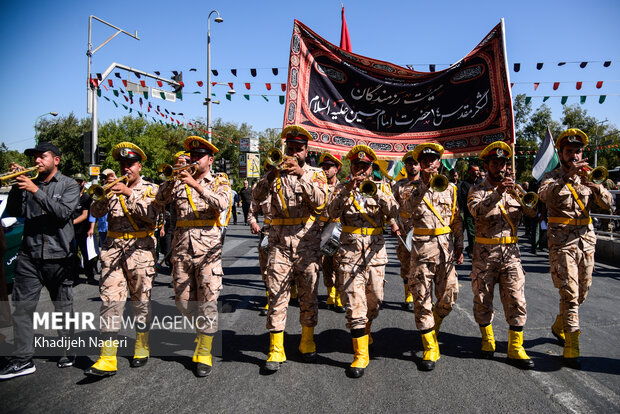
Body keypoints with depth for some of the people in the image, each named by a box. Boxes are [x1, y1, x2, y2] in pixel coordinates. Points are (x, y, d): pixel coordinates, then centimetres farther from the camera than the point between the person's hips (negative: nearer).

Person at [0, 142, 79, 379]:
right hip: (29, 255, 3)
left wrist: (35, 191, -20)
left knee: (64, 306, 8)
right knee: (22, 306, 0)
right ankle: (23, 359, 7)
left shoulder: (69, 185, 2)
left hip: (58, 255, -3)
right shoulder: (29, 183, 11)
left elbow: (63, 211, -15)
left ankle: (68, 351, 22)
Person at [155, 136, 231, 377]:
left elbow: (222, 203, -15)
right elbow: (160, 200, 0)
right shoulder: (180, 182, 14)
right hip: (181, 247, 4)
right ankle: (202, 329, 36)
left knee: (207, 300, -4)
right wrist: (171, 179, -12)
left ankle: (204, 353, 6)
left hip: (208, 248, -4)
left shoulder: (220, 181, 6)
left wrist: (197, 185, -24)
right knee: (182, 299, 10)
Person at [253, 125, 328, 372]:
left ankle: (307, 342, 25)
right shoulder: (276, 173, 10)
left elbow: (320, 202, -12)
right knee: (277, 294, -1)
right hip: (279, 241, 0)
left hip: (307, 242, 0)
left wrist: (302, 175, -22)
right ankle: (276, 350, 7)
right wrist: (272, 174, -23)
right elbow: (257, 197, -7)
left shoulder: (316, 173, 7)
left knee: (308, 293, 9)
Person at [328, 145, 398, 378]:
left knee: (375, 299, 10)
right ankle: (360, 354, -1)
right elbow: (332, 212, -10)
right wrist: (347, 190, -23)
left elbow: (393, 212, -7)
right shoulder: (343, 189, 8)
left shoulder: (381, 188, 11)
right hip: (350, 250, -2)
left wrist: (377, 192, -21)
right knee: (354, 300, -7)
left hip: (376, 250, 2)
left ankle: (364, 331, 40)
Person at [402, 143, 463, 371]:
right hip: (422, 246, -2)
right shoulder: (414, 186, 4)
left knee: (449, 295, 4)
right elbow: (409, 207, -17)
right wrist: (424, 184, -23)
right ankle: (430, 348, 9)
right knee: (422, 297, -1)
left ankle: (432, 326, 34)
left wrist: (459, 246, 12)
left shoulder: (449, 187, 11)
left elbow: (457, 220, 15)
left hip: (446, 245, 3)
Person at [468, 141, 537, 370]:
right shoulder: (478, 190, 1)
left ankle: (515, 347, 9)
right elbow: (477, 211, -21)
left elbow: (533, 212, 0)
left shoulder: (515, 189, 11)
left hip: (511, 251, 2)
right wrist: (498, 192, -31)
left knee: (516, 298, -1)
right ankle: (488, 339, 27)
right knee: (482, 298, 7)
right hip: (484, 252, -2)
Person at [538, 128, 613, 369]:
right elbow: (545, 194, -25)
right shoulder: (553, 177, -1)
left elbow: (608, 203, 0)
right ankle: (571, 348, -3)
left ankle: (559, 327, 38)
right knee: (569, 294, -9)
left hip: (586, 240, 6)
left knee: (581, 293, 16)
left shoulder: (585, 178, 13)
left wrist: (594, 185, -19)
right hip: (561, 243, -6)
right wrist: (568, 177, -38)